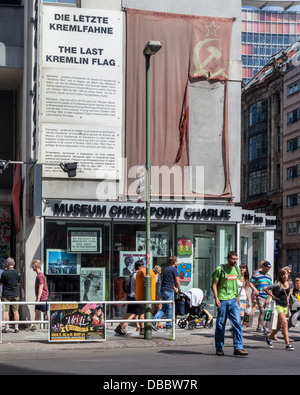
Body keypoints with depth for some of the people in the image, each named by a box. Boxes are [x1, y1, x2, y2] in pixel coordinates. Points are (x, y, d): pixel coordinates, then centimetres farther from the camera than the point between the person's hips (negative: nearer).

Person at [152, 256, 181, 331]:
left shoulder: (165, 269, 18)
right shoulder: (174, 269, -6)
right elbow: (177, 281, -5)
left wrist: (175, 289, 33)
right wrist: (179, 290, 11)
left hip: (162, 290, 8)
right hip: (169, 291, -8)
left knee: (164, 308, 13)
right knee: (170, 308, 3)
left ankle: (154, 321, -3)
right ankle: (169, 325, 8)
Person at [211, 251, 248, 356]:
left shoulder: (237, 269, 11)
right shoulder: (220, 269, -6)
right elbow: (214, 284, -5)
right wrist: (216, 298, -14)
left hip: (233, 300, 4)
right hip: (222, 300, -4)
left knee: (237, 323, -7)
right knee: (220, 325, 3)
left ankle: (238, 348, -6)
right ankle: (219, 349, 15)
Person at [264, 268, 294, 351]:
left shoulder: (290, 283, 5)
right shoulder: (277, 285, -13)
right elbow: (265, 288, -17)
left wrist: (288, 295, 13)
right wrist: (272, 296, -12)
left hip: (286, 306, 7)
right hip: (278, 306, -7)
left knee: (279, 326, 12)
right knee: (285, 323, -17)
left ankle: (269, 338, 33)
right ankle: (287, 344, -18)